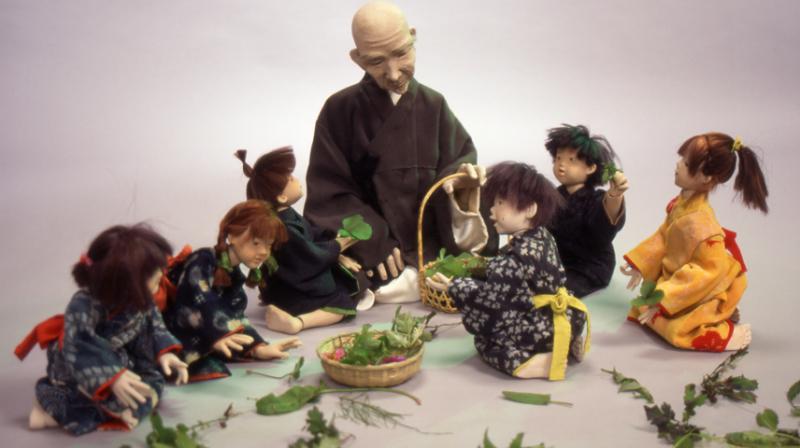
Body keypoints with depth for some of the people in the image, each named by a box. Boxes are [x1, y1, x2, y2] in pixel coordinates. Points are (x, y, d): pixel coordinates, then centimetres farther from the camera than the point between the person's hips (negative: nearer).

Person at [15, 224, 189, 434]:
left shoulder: (139, 298, -16)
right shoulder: (84, 306, -35)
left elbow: (152, 324, -4)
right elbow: (79, 353, -39)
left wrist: (163, 352, -20)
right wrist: (112, 378, -50)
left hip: (121, 358, 8)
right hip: (77, 368, -8)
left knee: (153, 382, -7)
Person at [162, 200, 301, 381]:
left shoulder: (235, 277, 10)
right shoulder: (202, 262, -16)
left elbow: (234, 318, 7)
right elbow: (199, 301, -35)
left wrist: (259, 348, -8)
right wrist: (218, 335, -52)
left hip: (199, 344, 9)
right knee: (211, 371, -29)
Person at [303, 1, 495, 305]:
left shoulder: (434, 105, 6)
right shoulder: (339, 110, -2)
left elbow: (459, 163, 4)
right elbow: (329, 195, -4)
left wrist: (461, 178, -21)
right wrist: (371, 243, -16)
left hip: (429, 253, 4)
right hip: (364, 259, -3)